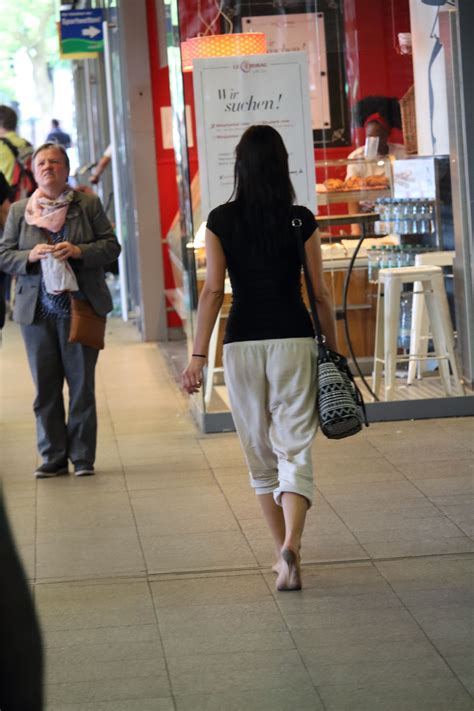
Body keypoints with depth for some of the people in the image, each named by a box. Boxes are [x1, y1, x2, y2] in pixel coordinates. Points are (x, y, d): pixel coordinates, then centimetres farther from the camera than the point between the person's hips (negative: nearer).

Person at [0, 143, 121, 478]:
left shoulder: (88, 204, 4)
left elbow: (111, 246, 1)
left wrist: (78, 251, -16)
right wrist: (31, 256, -13)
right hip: (37, 310, 2)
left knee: (82, 384, 1)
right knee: (46, 387, 4)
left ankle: (83, 457, 8)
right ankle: (53, 458, 11)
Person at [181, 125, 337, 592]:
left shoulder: (221, 221, -1)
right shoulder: (301, 221, -3)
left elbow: (213, 291, -6)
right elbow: (319, 293, 0)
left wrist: (198, 355, -5)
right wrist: (333, 350, 10)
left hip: (242, 343, 1)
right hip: (294, 340, -1)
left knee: (260, 453, 15)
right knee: (295, 449, -2)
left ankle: (283, 552, 23)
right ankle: (290, 547, -23)